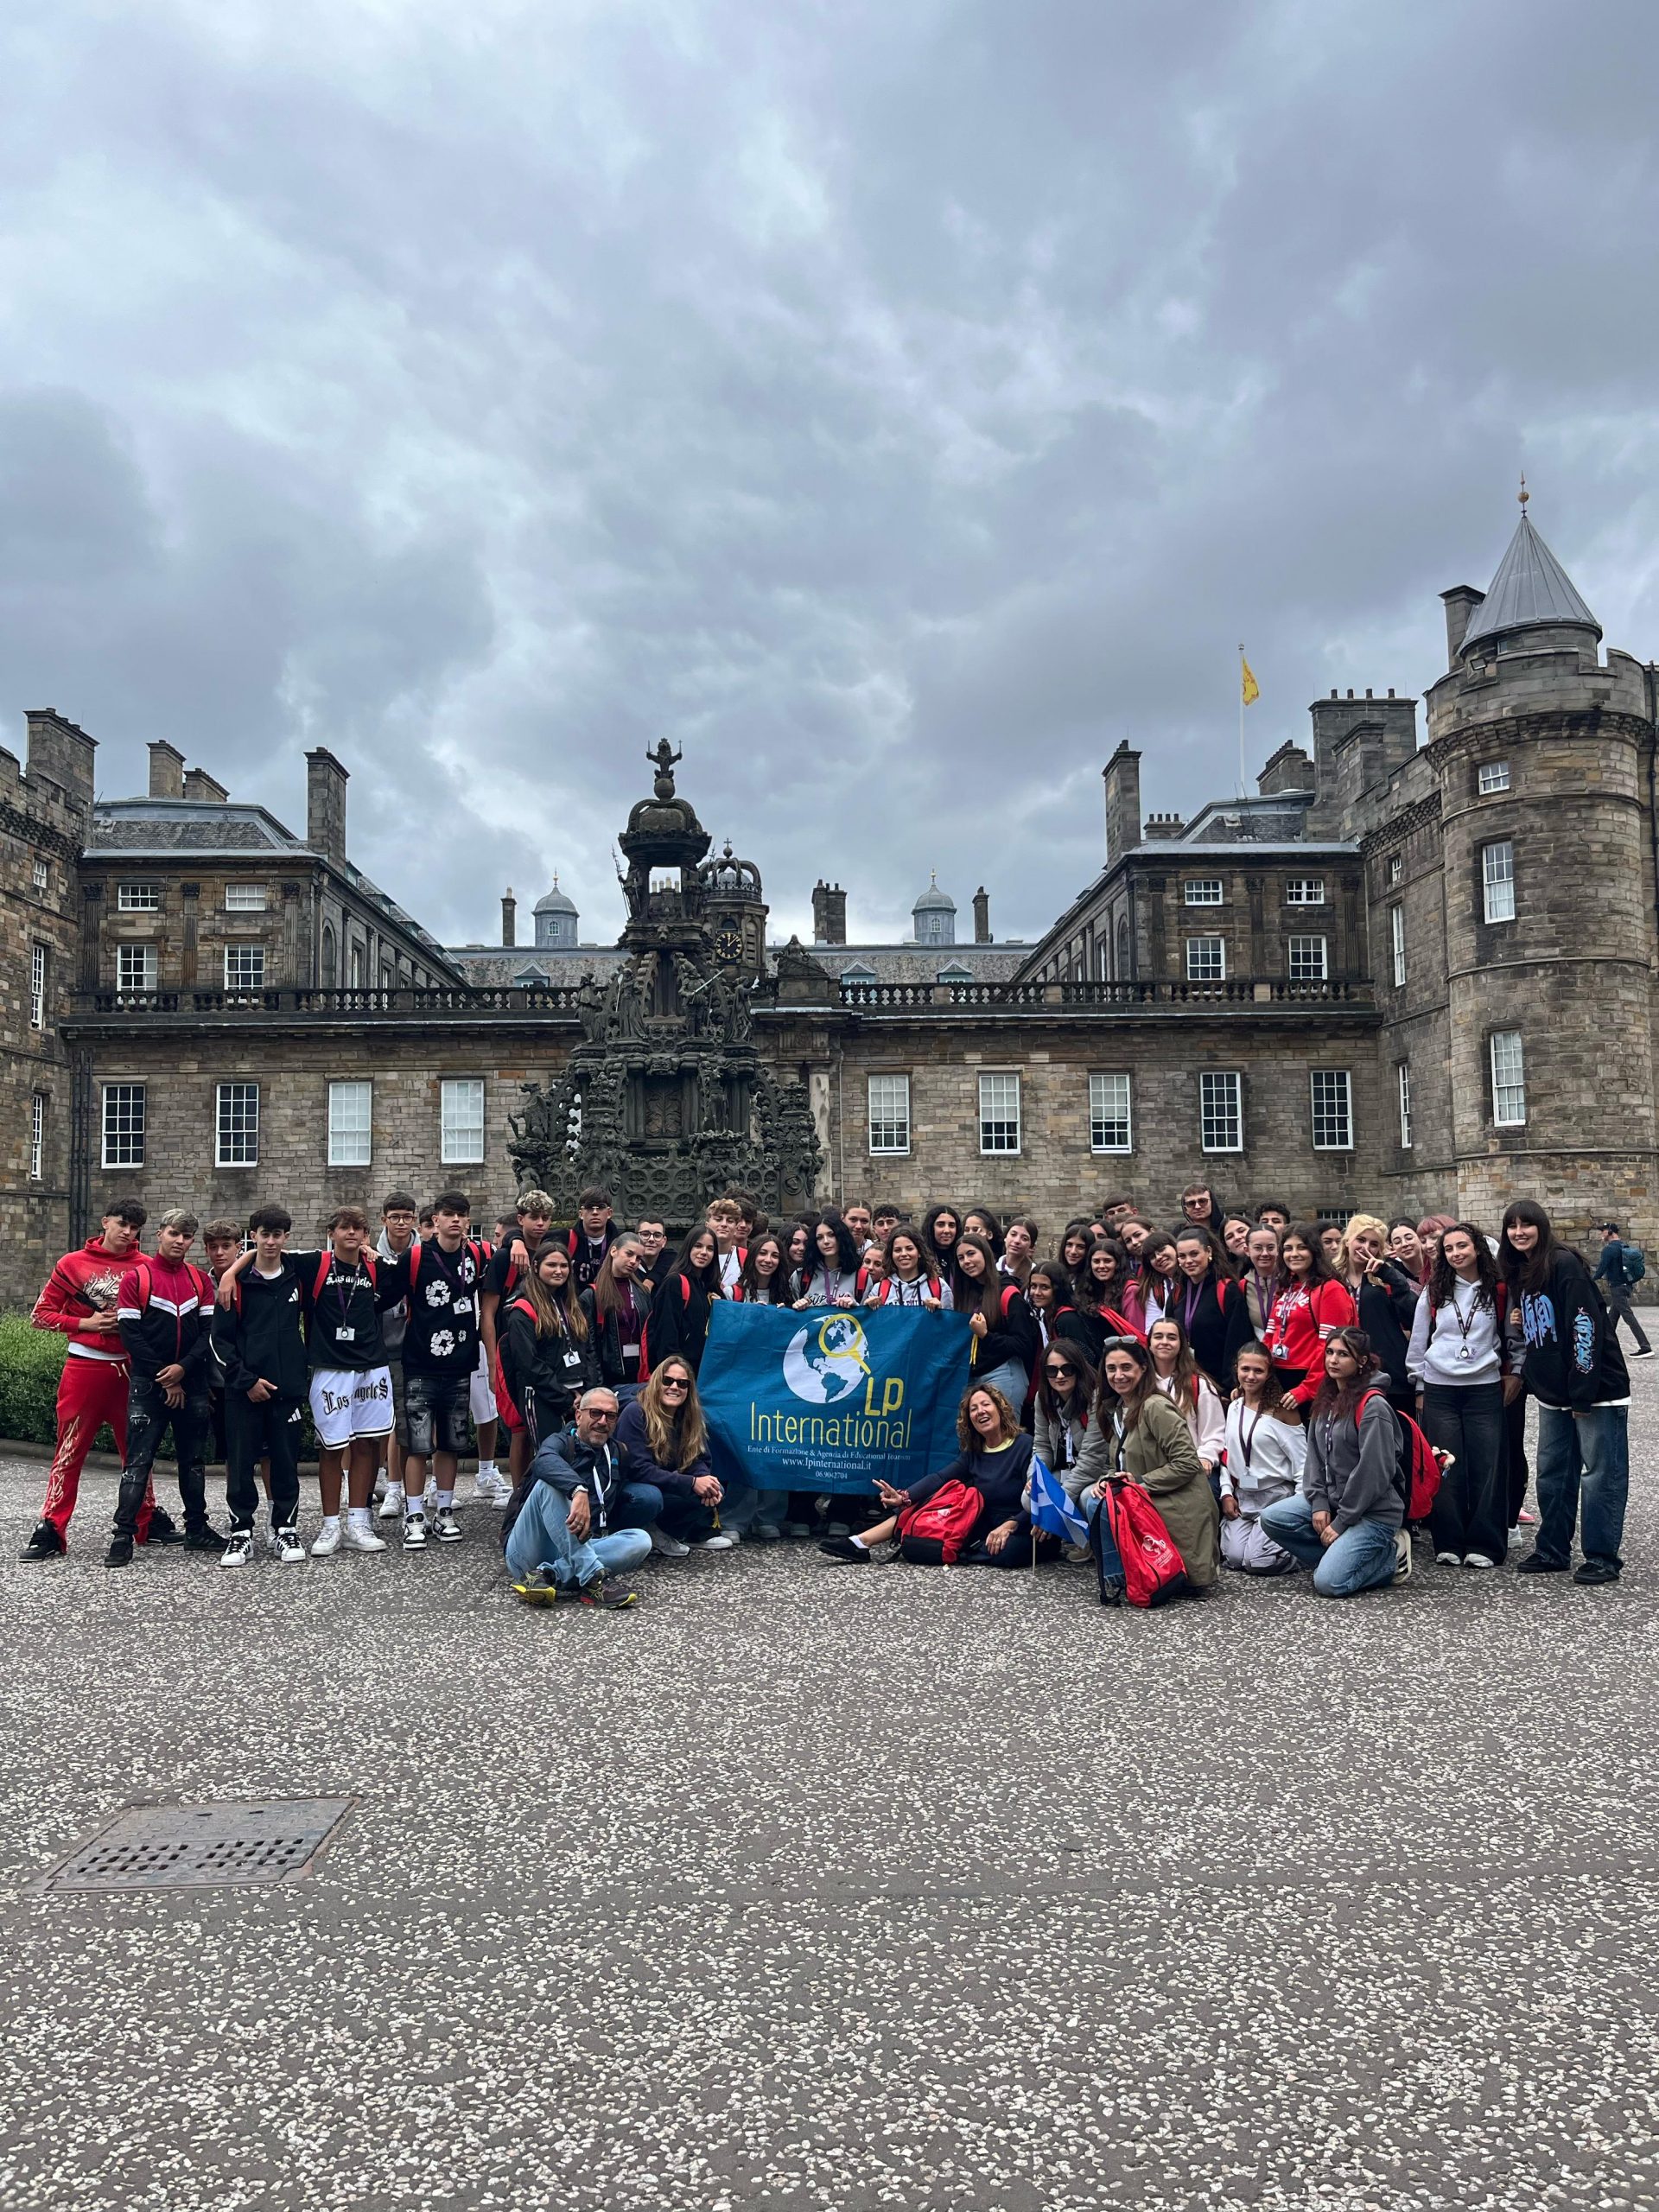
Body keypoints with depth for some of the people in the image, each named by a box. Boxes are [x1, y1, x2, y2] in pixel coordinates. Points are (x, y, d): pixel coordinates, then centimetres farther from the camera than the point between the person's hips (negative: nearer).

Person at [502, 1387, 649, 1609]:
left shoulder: (615, 1454, 20)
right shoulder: (561, 1441, 1)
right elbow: (544, 1461, -25)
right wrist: (579, 1489, -41)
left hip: (575, 1553, 4)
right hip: (526, 1552, -4)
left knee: (641, 1540, -20)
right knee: (549, 1482, -29)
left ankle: (548, 1575, -32)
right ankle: (593, 1578, -38)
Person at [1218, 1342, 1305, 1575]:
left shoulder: (1281, 1408, -10)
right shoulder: (1234, 1407, 7)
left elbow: (1302, 1462, -10)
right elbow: (1227, 1455, 10)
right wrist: (1226, 1492, -1)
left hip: (1277, 1496, -5)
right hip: (1241, 1496, 5)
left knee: (1257, 1561, -15)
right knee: (1234, 1557, -9)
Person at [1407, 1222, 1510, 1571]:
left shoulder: (1497, 1291, 2)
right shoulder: (1434, 1291, 5)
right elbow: (1417, 1341, 9)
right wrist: (1419, 1387, 8)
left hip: (1485, 1390, -1)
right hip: (1440, 1391, 1)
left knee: (1487, 1467, -1)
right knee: (1446, 1469, 1)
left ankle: (1484, 1545, 8)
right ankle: (1448, 1545, 9)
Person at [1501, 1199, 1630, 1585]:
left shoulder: (1564, 1264, -14)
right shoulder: (1519, 1274, 11)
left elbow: (1586, 1327, -19)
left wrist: (1583, 1393, -20)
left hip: (1594, 1389, -8)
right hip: (1553, 1393, 9)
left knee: (1601, 1472, 0)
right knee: (1551, 1472, 13)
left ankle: (1603, 1557, 7)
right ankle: (1552, 1551, 22)